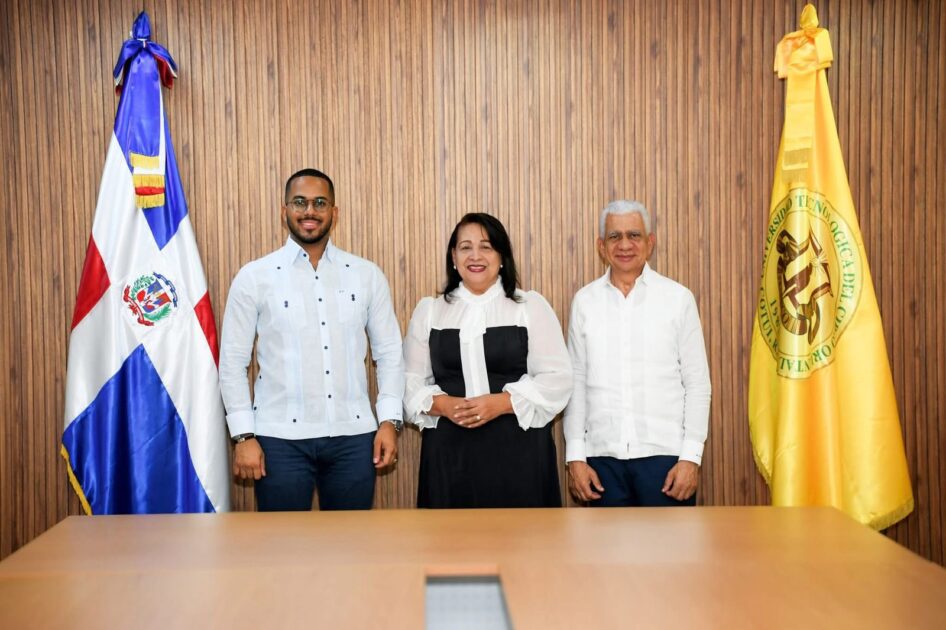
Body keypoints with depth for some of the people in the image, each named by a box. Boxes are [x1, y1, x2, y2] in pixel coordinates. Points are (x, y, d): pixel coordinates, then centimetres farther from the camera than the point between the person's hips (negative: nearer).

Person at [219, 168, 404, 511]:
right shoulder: (254, 277, -1)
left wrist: (390, 420, -1)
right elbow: (233, 362, 0)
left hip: (353, 435, 2)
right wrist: (243, 435, -5)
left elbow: (389, 352, 6)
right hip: (281, 437, -2)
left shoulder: (367, 275, 4)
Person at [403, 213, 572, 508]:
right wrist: (443, 405, -12)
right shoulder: (429, 311, 12)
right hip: (449, 451, 2)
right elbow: (411, 383, 8)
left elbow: (556, 380, -1)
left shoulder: (532, 306, 6)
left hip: (518, 450, -1)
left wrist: (501, 403, -14)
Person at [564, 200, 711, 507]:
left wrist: (691, 457, -5)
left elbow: (698, 384, 0)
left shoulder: (678, 298, 0)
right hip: (603, 455, 2)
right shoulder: (584, 301, 4)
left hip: (665, 453, -1)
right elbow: (576, 383, 6)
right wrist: (575, 457, 3)